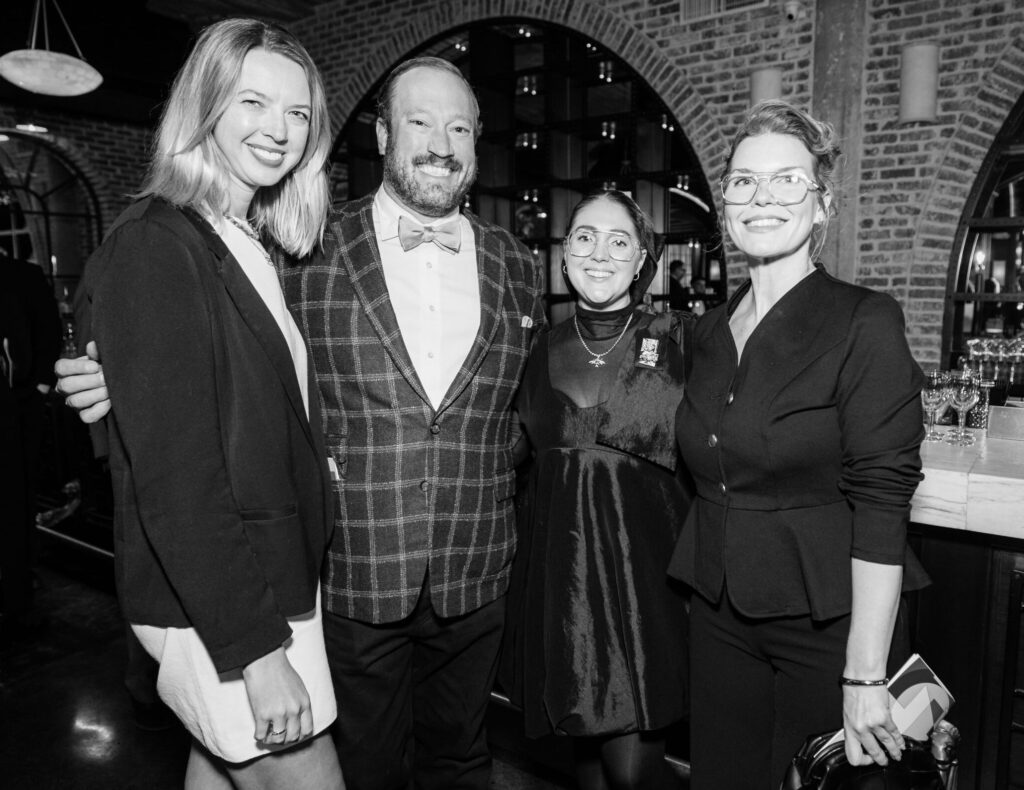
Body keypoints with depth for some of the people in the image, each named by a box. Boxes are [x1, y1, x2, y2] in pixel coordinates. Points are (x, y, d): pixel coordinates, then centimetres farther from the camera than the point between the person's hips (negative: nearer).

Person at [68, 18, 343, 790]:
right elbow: (173, 472, -21)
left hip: (272, 578, 8)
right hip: (217, 611, -8)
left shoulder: (253, 249, 8)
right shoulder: (153, 247, -17)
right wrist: (257, 648, -21)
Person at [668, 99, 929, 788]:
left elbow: (881, 505, -17)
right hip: (719, 617, 5)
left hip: (825, 624, -5)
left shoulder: (866, 324, -13)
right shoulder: (712, 330, 6)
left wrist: (864, 676, -18)